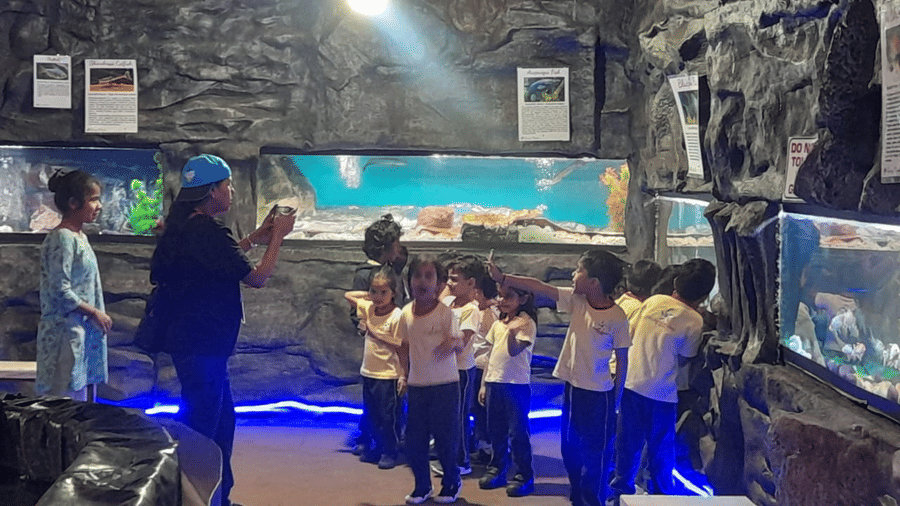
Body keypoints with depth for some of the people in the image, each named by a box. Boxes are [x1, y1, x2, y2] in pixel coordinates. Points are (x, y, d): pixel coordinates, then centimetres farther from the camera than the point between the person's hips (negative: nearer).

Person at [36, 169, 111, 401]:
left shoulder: (80, 237, 14)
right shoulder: (62, 239, -15)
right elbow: (61, 292, -19)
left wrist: (97, 315, 12)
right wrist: (94, 312, -13)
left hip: (85, 330, 10)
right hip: (66, 332, -10)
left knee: (85, 398, 11)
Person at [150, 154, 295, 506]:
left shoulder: (186, 225, 10)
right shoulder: (207, 232, -21)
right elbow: (257, 277, -16)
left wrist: (256, 236, 21)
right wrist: (277, 236, -4)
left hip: (196, 343, 11)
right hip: (201, 347, -11)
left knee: (222, 421, 20)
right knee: (201, 428, -4)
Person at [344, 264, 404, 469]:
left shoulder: (397, 316, -16)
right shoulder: (368, 308, 3)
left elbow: (400, 346, -17)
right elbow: (348, 295, 15)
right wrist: (369, 294, 6)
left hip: (388, 375, -7)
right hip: (369, 372, 7)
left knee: (388, 416, 1)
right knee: (371, 415, 16)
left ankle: (390, 452, 13)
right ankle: (378, 448, 29)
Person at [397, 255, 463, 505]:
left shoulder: (446, 312, -10)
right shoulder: (407, 313, 2)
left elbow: (458, 343, -9)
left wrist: (452, 343, -32)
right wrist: (404, 374, 8)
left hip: (445, 384, -4)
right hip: (416, 385, 4)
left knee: (445, 438, 3)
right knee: (414, 440, 5)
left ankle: (451, 483, 25)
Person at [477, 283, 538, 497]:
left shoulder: (526, 324, -10)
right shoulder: (497, 324, 12)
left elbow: (514, 350, -21)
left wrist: (512, 331, -38)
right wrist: (484, 384, 15)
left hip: (516, 384, -7)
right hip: (494, 382, 7)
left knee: (518, 431, -2)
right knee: (496, 430, 13)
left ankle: (524, 476, 6)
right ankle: (496, 470, 25)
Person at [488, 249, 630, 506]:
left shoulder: (617, 317, -16)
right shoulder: (577, 300, -3)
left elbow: (622, 359, -8)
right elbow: (540, 288, -7)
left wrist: (616, 399, -5)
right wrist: (502, 278, -15)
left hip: (599, 394, -6)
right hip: (572, 387, 6)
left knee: (596, 454, 2)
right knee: (570, 449, 16)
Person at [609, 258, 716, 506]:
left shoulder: (653, 301, -1)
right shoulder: (694, 321, -12)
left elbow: (631, 335, 8)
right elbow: (685, 358, -2)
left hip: (631, 383, 4)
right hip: (661, 393, -3)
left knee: (628, 443, 14)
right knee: (661, 450, 12)